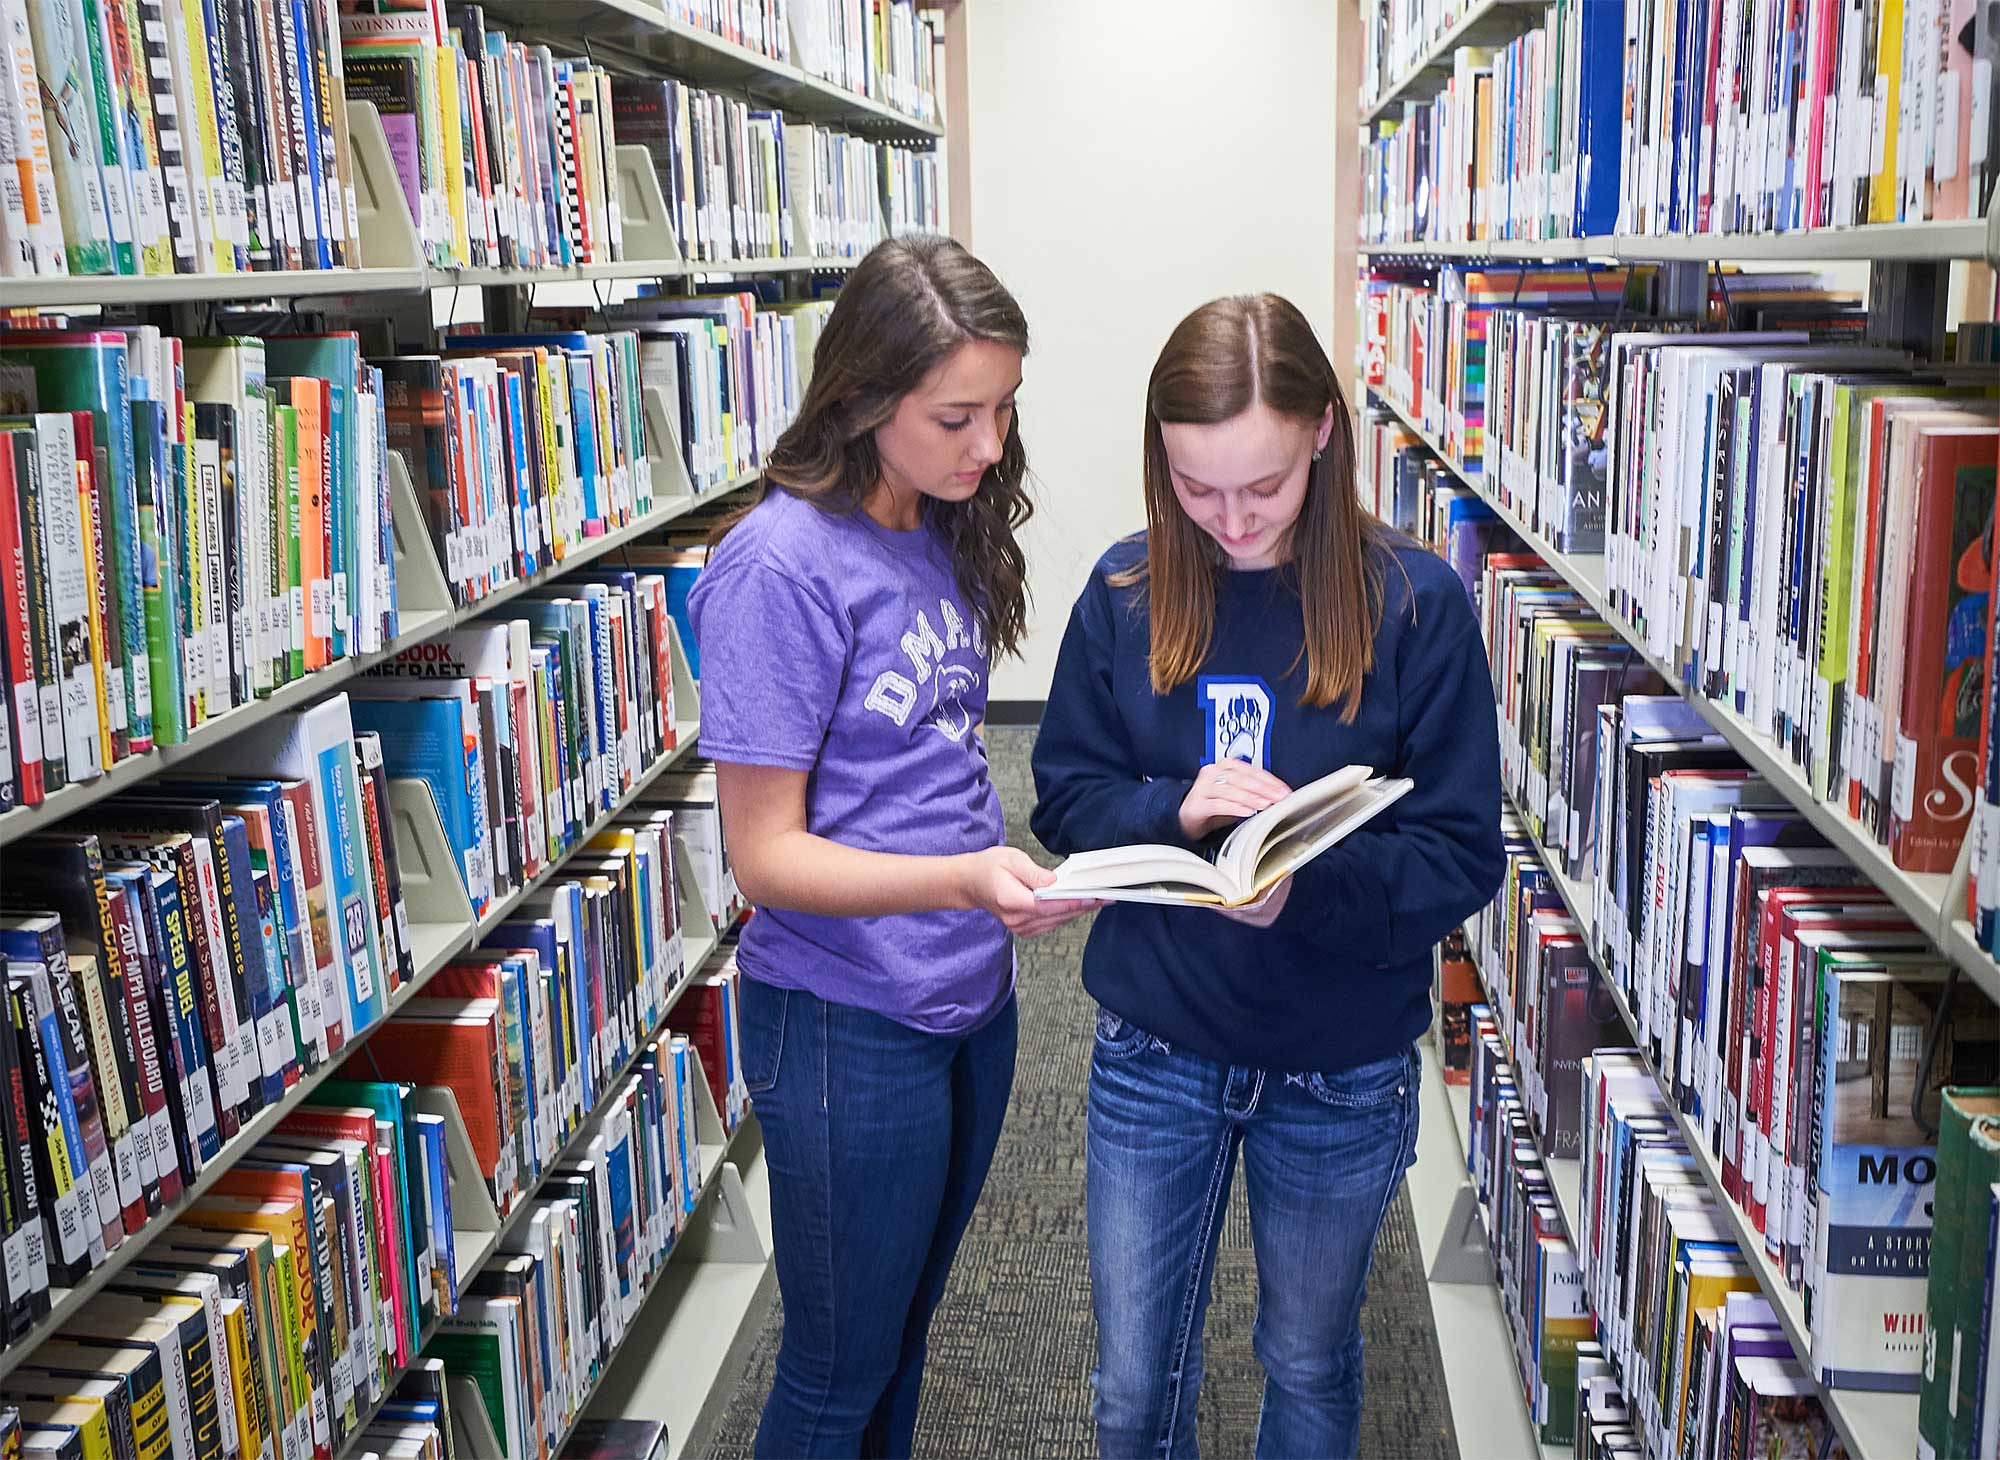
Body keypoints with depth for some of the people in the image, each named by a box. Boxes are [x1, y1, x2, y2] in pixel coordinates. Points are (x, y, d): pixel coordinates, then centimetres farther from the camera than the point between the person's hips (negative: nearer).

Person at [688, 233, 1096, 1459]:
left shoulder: (943, 532, 3)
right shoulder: (782, 565, -21)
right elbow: (766, 855, -20)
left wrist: (1012, 877, 8)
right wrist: (965, 881, -34)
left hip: (971, 997, 7)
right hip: (850, 1028, -7)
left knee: (907, 1333, 24)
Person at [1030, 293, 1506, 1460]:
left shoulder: (1416, 604, -13)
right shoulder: (1129, 593, -6)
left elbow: (1461, 857, -13)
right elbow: (1067, 797, -1)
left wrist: (1310, 883, -31)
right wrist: (1177, 808, -22)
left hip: (1344, 1069, -1)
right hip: (1155, 1052, 2)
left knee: (1310, 1366, 22)